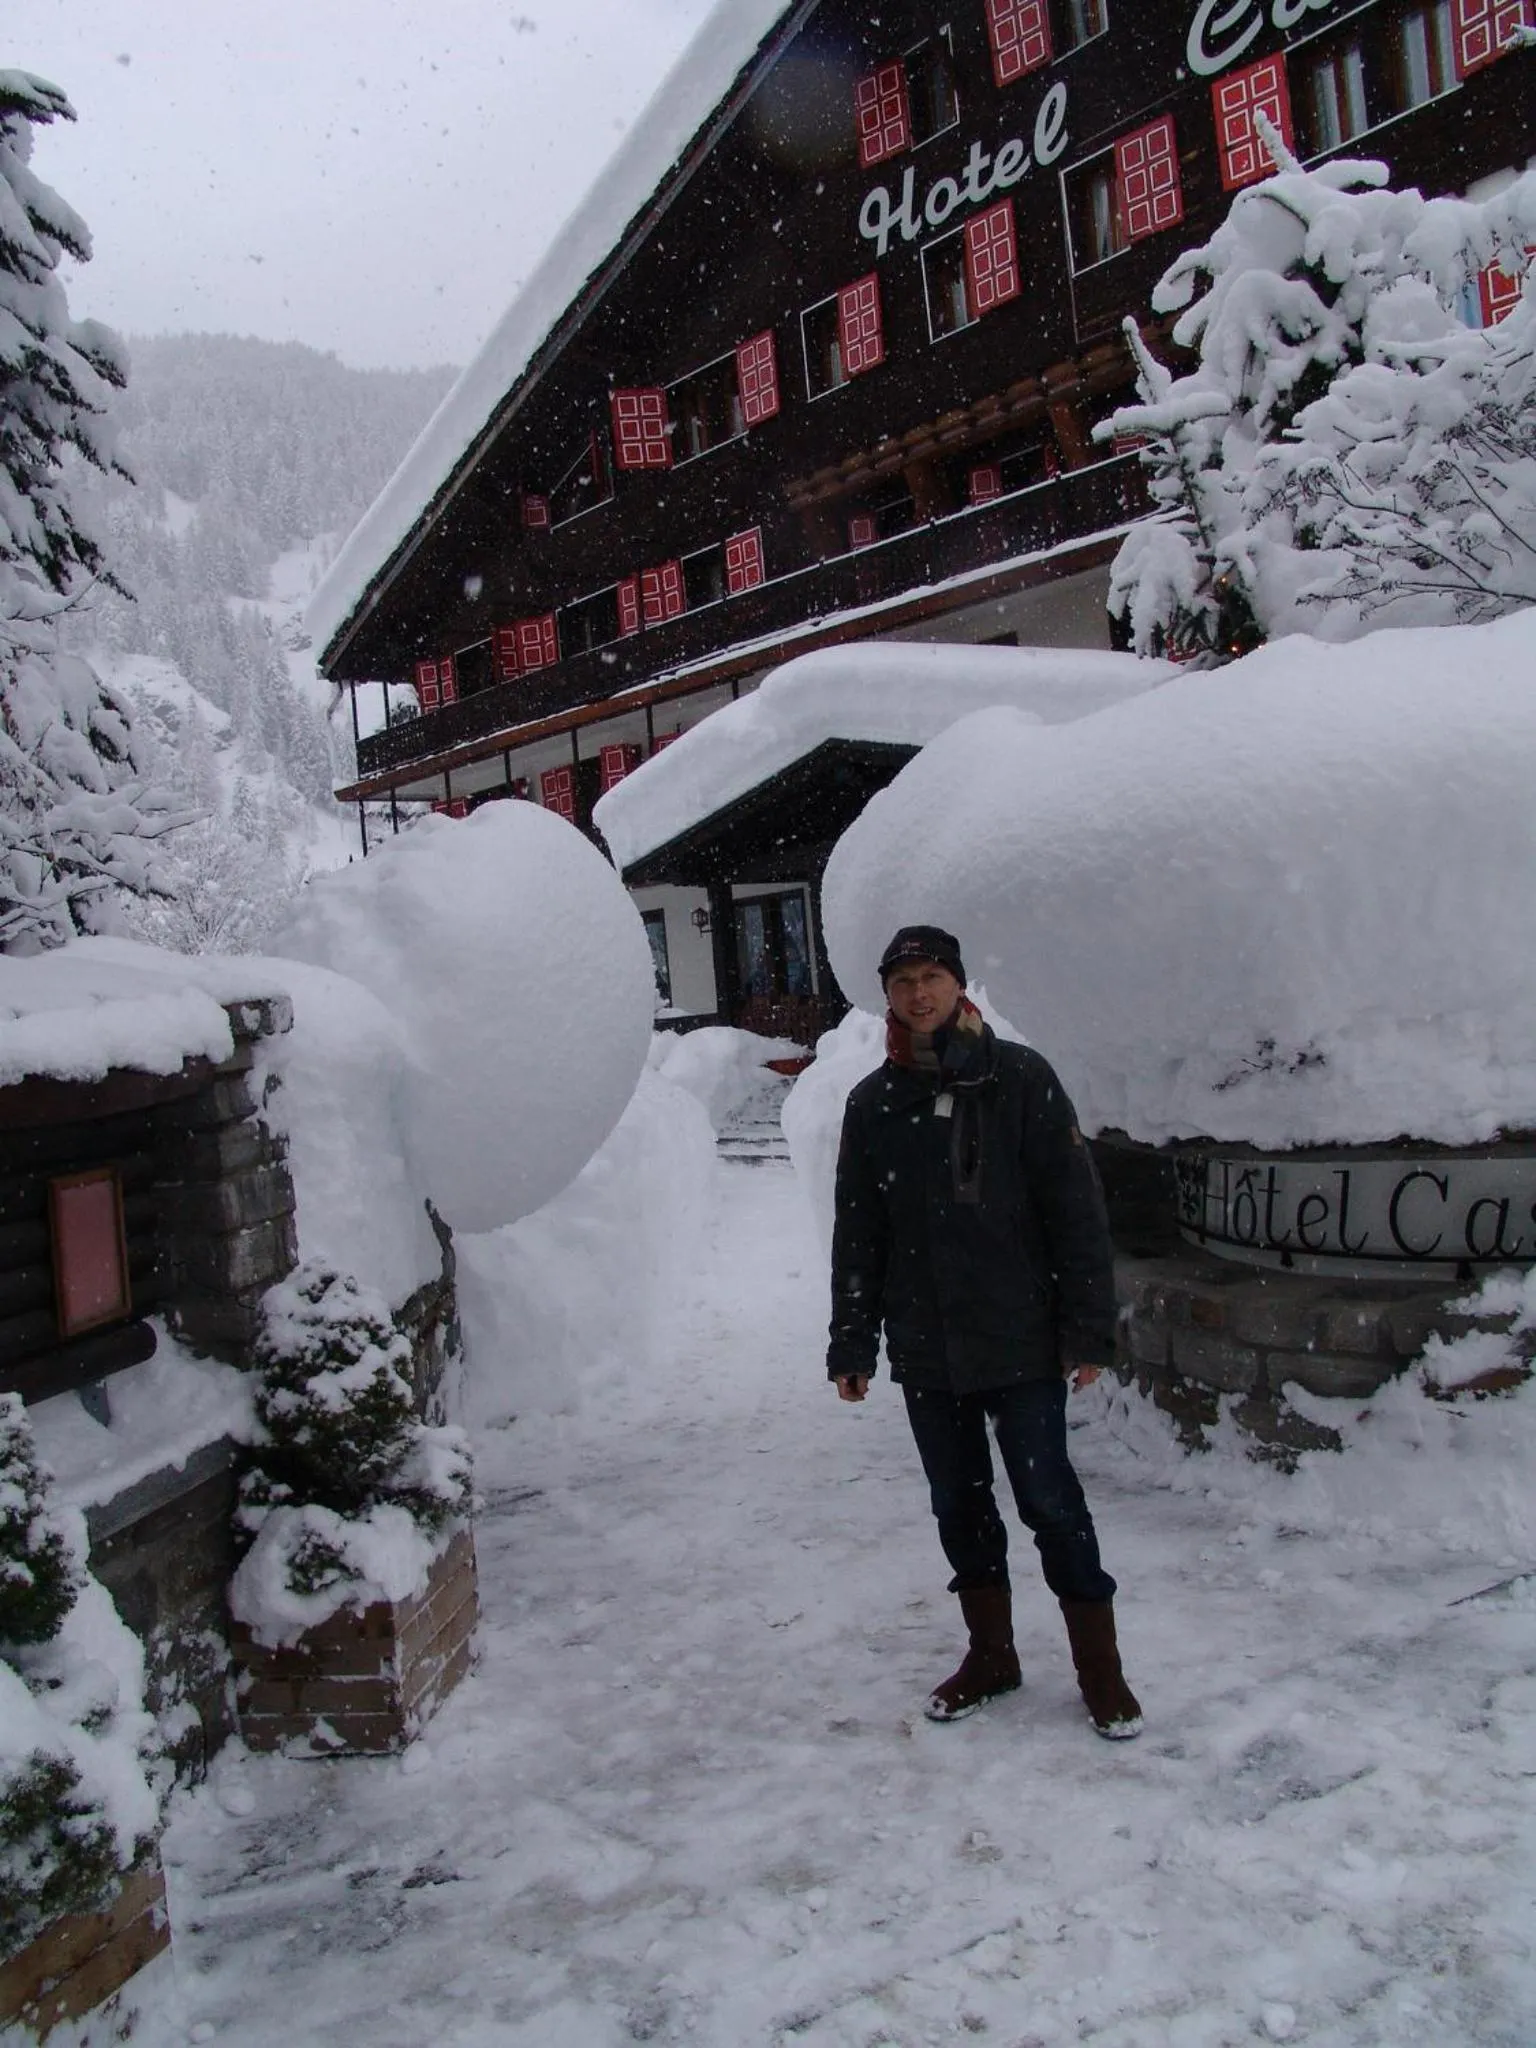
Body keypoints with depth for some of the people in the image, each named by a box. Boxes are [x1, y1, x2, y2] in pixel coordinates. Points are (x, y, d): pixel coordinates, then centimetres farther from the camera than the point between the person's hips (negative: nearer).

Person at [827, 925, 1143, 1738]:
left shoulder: (1020, 1079, -5)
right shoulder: (873, 1104, 5)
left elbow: (1076, 1209, -6)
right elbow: (857, 1236, 10)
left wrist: (1088, 1329, -9)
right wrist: (852, 1344, 7)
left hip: (1020, 1341, -4)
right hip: (925, 1351, 4)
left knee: (1049, 1499, 1)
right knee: (958, 1505, 13)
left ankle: (1099, 1666, 18)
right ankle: (990, 1653, 31)